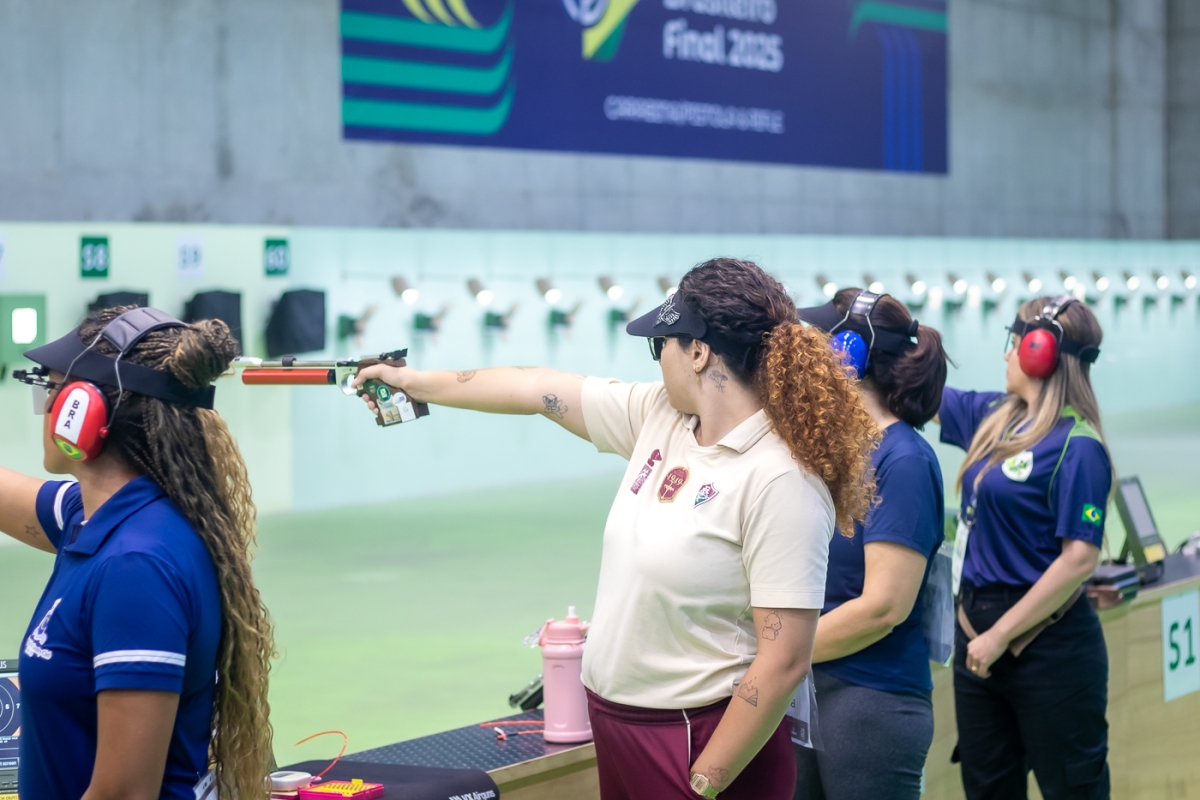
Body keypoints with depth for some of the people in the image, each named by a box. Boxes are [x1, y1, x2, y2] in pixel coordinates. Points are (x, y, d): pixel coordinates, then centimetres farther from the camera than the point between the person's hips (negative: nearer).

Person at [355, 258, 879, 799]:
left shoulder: (782, 480, -21)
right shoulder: (658, 415, 3)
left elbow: (783, 663, -24)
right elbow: (539, 390, 15)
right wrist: (415, 383, 25)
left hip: (703, 743, -7)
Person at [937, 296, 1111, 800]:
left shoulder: (1078, 447, -16)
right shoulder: (995, 417, 7)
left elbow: (1079, 560, -20)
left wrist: (1001, 636, -18)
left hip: (1044, 640, -8)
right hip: (976, 629, 8)